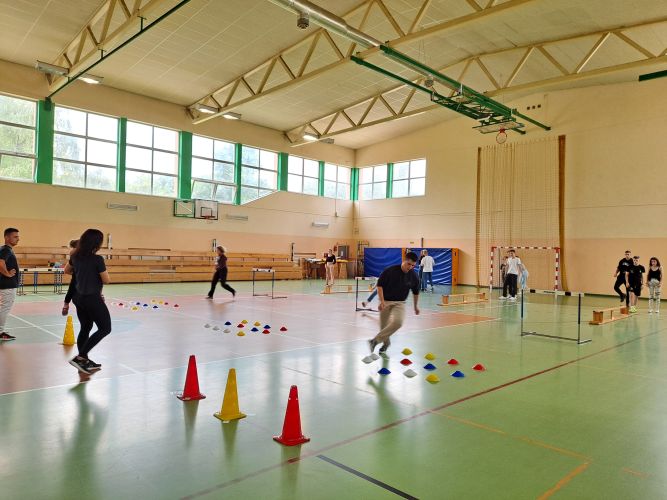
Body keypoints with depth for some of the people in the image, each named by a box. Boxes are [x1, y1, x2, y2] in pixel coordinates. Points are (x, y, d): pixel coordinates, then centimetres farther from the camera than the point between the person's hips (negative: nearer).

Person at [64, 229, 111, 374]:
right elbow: (106, 280, -13)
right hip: (93, 299, -8)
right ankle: (80, 357, -1)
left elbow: (67, 270, 22)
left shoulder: (76, 256, 3)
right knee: (105, 329, 4)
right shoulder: (97, 259, -20)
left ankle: (84, 361, 26)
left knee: (85, 328, 18)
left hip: (79, 297, 8)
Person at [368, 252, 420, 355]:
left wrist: (416, 306, 20)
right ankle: (386, 343, 34)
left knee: (398, 322, -24)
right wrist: (382, 301, -18)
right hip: (386, 301, -1)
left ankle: (376, 340, -14)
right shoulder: (390, 271, -16)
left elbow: (416, 292, 11)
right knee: (384, 326, 3)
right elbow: (379, 285, -10)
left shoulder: (414, 276, -7)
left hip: (400, 303, 1)